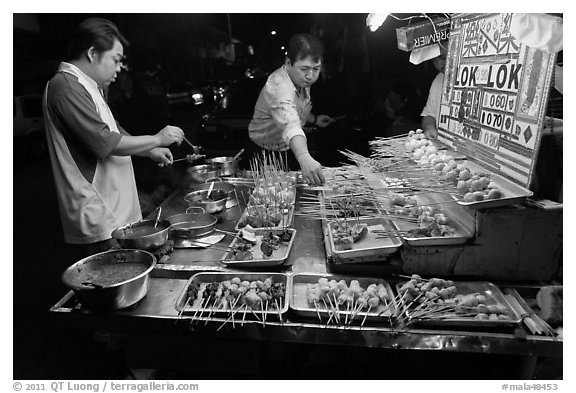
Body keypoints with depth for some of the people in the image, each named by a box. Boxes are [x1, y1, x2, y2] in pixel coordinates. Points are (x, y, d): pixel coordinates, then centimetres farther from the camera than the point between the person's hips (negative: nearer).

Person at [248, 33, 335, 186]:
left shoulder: (300, 80, -5)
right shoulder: (279, 87, -34)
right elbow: (290, 125, -54)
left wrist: (314, 120, 10)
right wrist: (304, 158, -68)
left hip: (290, 150, 7)